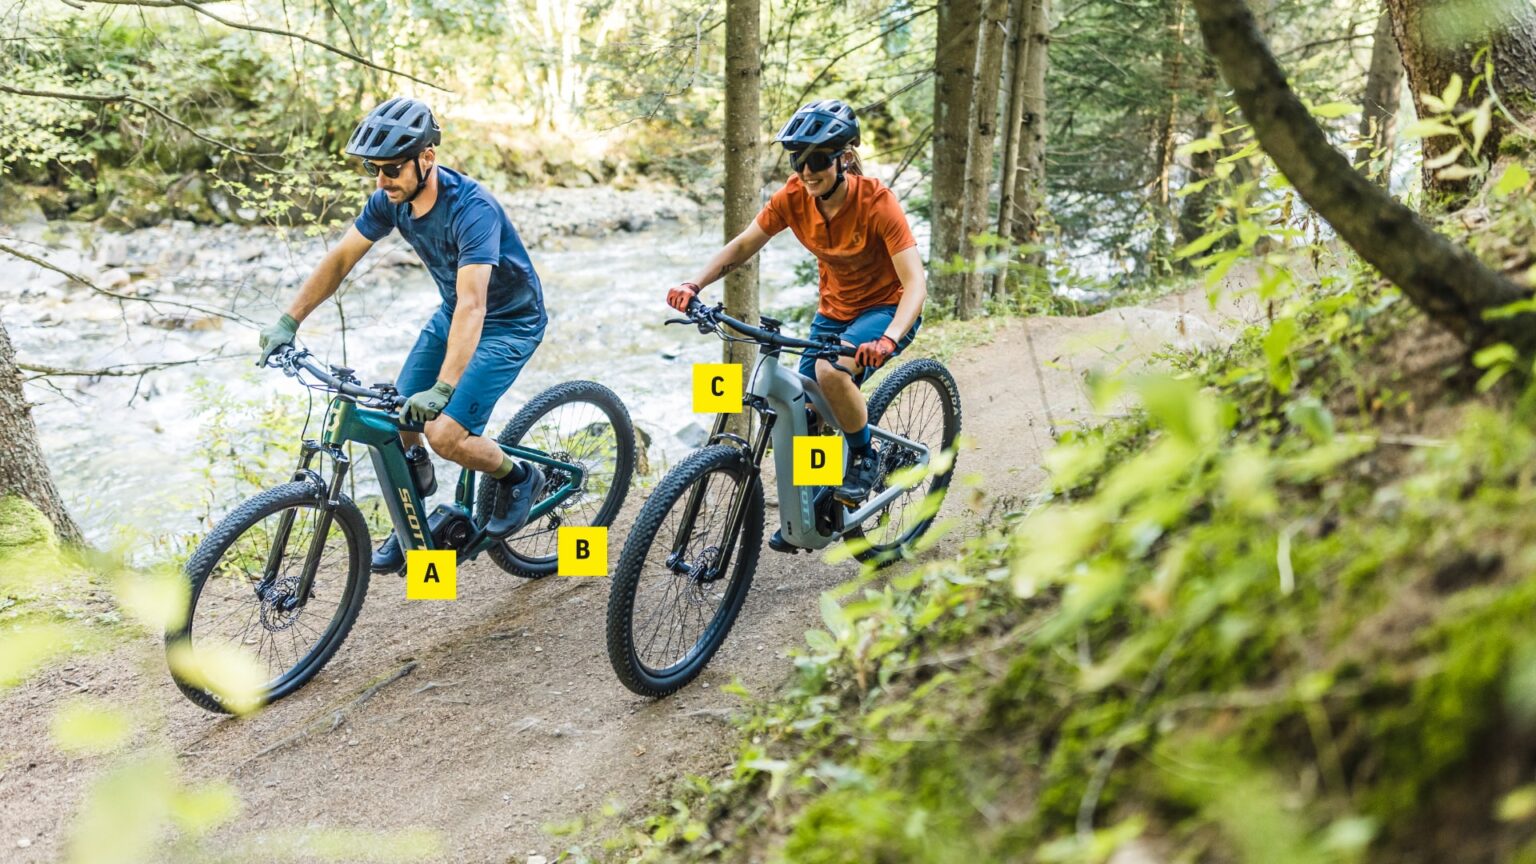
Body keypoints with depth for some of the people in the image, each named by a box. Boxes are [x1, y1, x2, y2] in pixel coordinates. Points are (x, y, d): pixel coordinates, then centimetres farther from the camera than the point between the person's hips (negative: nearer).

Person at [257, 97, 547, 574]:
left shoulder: (471, 208, -33)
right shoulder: (391, 199, -11)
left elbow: (472, 305, -41)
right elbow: (340, 258, -2)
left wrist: (442, 389, -50)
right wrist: (288, 321, -10)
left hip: (509, 321, -7)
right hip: (453, 313, 7)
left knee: (445, 434, -19)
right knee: (396, 419, 0)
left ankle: (518, 477, 10)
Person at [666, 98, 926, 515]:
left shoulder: (876, 202, -26)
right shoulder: (794, 196, -14)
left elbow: (915, 281, -32)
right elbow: (742, 245, -3)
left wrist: (888, 340, -49)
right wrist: (694, 285, -20)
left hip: (886, 308, -5)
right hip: (834, 309, 5)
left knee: (831, 371, -32)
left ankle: (864, 458, -7)